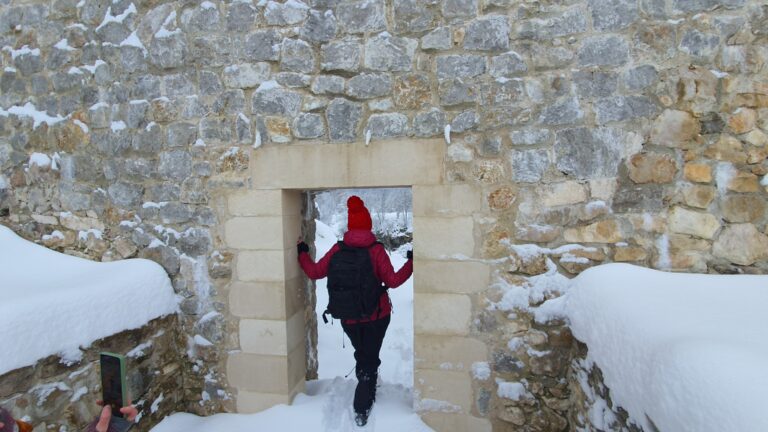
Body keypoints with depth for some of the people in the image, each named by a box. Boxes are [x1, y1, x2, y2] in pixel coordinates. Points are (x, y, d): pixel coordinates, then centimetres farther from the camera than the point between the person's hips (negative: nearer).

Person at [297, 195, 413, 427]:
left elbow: (314, 272, -5)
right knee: (370, 360, 15)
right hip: (377, 315, -3)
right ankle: (361, 410, 13)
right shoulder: (376, 250, -17)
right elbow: (392, 281, -17)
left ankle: (368, 392, 48)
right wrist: (411, 262, -5)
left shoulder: (338, 249, -10)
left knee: (361, 355, 28)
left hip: (349, 317, 3)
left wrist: (302, 253, 11)